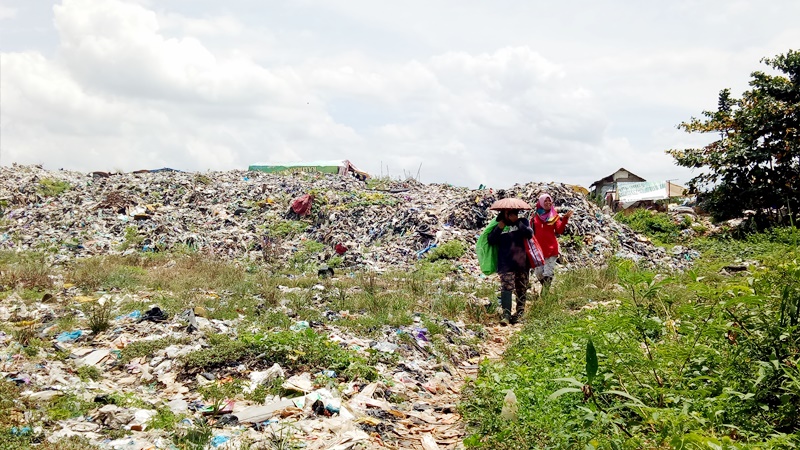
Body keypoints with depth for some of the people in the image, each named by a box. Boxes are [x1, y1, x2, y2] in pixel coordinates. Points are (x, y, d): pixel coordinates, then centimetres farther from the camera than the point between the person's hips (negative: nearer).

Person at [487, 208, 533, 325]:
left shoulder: (523, 222, 8)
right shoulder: (499, 226, 10)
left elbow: (529, 234, -9)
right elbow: (491, 241, 2)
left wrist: (517, 222, -13)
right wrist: (499, 227, -8)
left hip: (522, 262, 1)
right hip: (506, 264, -1)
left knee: (522, 289, 9)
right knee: (506, 288, -13)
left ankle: (520, 313, 21)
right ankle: (506, 315, -17)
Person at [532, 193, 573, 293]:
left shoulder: (554, 216, 3)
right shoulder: (536, 216, 4)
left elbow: (559, 230, -7)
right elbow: (531, 230, 9)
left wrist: (565, 219, -17)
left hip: (551, 248, -1)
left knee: (548, 273, -3)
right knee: (538, 272, 5)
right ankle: (545, 288, 27)